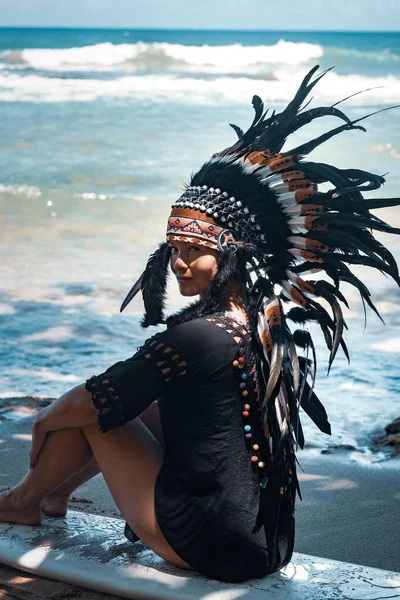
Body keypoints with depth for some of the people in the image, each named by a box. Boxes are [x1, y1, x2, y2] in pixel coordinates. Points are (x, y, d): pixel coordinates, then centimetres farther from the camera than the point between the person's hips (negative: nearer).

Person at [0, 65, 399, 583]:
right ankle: (57, 491, 40)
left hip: (212, 546, -8)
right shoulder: (272, 326, 2)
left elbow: (94, 402, -11)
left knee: (92, 412, 9)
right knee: (138, 400, 21)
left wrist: (45, 420, 10)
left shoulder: (196, 336, -23)